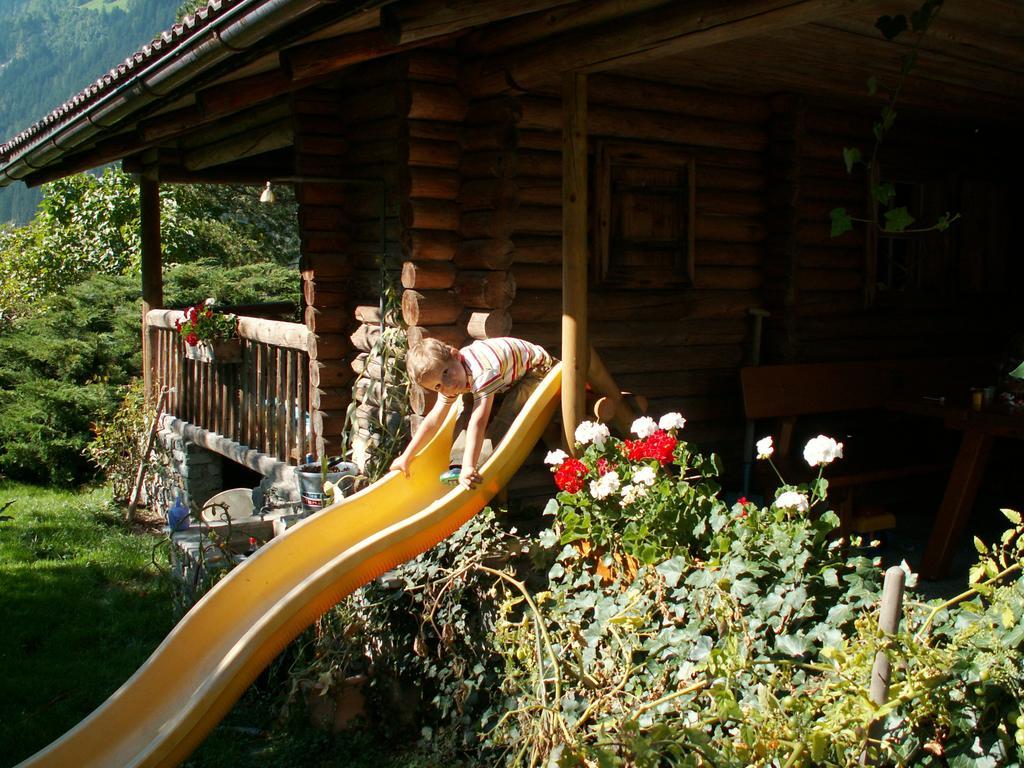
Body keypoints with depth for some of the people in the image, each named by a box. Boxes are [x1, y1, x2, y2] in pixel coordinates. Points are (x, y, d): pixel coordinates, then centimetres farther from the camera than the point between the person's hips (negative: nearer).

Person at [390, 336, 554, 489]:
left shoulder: (482, 371, -44)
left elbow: (478, 422, -50)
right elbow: (433, 421, -11)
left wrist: (469, 467, -55)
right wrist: (406, 457, -11)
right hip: (504, 383, 7)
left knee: (508, 413, -32)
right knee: (468, 411, -14)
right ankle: (458, 463, -15)